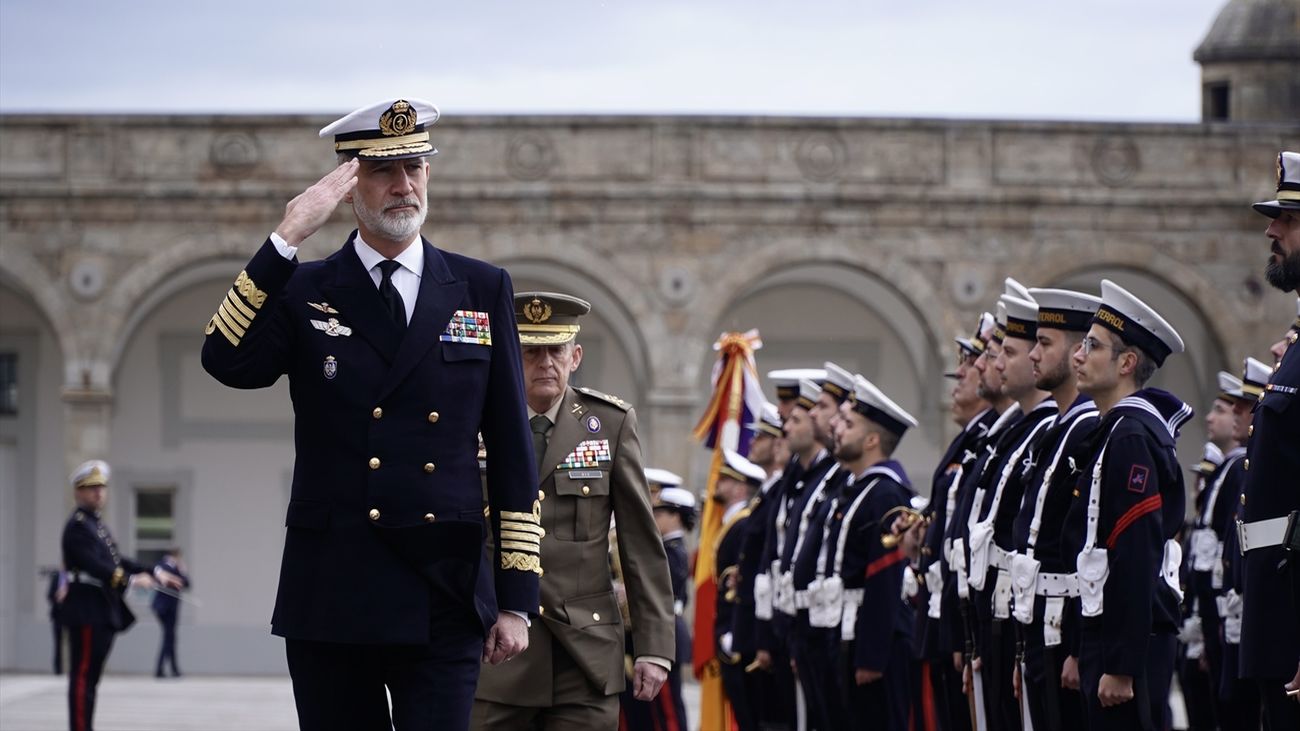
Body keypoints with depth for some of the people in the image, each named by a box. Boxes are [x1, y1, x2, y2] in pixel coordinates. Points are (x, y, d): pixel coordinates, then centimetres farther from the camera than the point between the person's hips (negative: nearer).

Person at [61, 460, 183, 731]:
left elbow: (116, 561, 22)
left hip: (102, 612, 10)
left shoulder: (95, 523, 19)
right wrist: (131, 580, -31)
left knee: (90, 677, 11)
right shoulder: (78, 525, -12)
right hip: (87, 610, -10)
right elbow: (93, 564, -23)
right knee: (83, 676, -8)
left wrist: (155, 573, 16)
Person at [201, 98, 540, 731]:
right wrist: (288, 237, -17)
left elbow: (512, 454, 8)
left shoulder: (481, 290, 9)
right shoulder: (302, 291, 7)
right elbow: (228, 363, -13)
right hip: (329, 601, 0)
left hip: (444, 601, 0)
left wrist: (516, 599, 2)